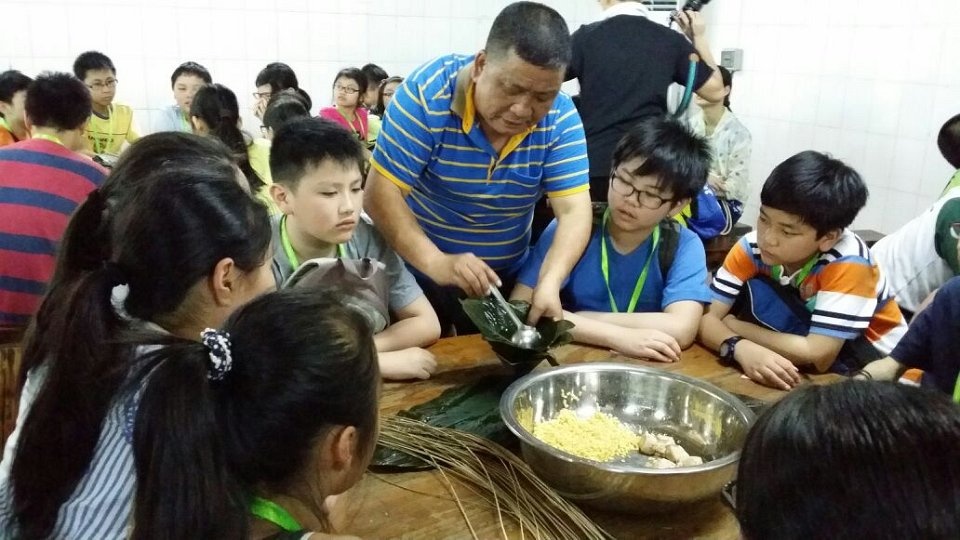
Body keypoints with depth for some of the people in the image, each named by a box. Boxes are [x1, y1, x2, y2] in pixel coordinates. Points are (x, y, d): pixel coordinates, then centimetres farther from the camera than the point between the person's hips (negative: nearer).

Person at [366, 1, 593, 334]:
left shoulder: (560, 118, -15)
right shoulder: (427, 92, -24)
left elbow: (574, 211, -19)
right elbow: (382, 192, -26)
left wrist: (549, 282, -37)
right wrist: (435, 262, -38)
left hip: (505, 280, 3)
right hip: (419, 271, -2)